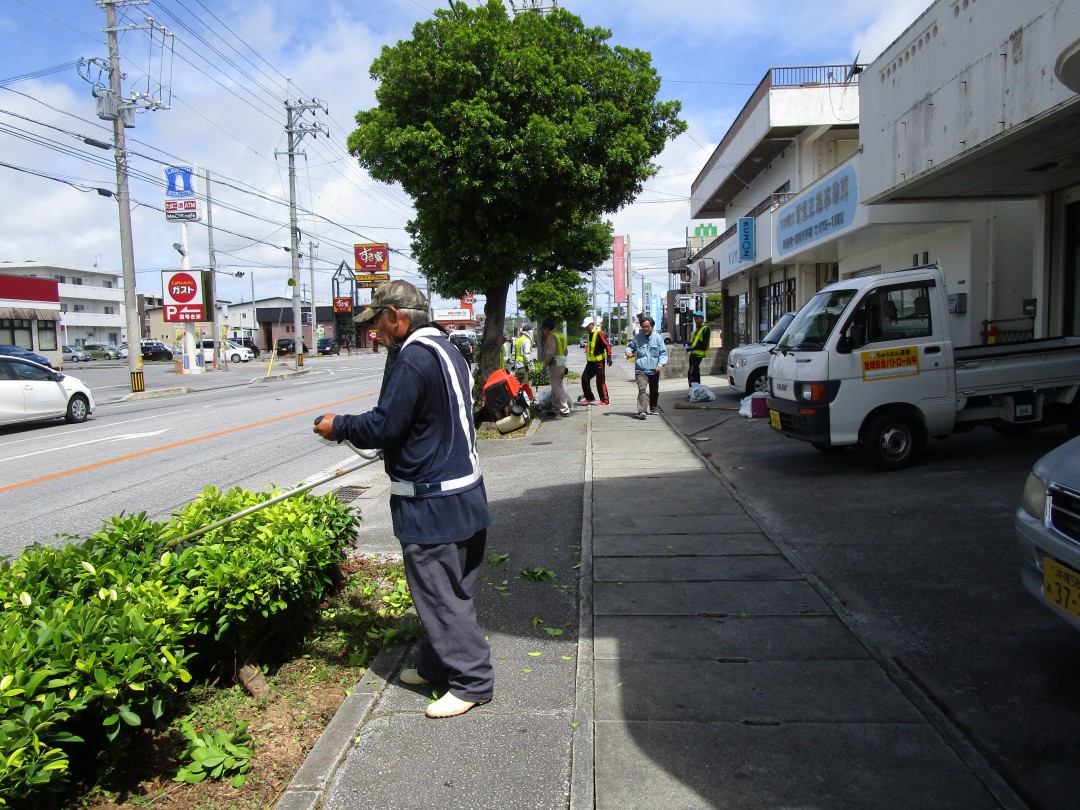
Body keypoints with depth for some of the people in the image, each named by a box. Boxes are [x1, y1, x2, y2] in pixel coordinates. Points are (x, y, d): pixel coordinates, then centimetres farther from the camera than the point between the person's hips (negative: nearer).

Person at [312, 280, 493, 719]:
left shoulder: (413, 359, -20)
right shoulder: (446, 350, 13)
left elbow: (384, 426, -20)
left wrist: (338, 426, -3)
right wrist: (350, 427, 18)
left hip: (431, 503, -10)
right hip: (462, 492, 10)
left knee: (440, 595, 2)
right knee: (444, 591, 20)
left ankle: (472, 681, 13)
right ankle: (436, 665, 35)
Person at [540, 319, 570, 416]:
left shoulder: (551, 336, -13)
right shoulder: (561, 336, 16)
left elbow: (550, 353, -21)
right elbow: (565, 352, 19)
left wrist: (545, 364, -10)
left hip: (554, 365, -9)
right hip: (562, 364, 9)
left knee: (557, 388, -8)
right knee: (556, 387, 18)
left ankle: (564, 410, -11)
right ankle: (555, 407, 25)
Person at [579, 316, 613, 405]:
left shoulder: (598, 333, -13)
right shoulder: (589, 334, 14)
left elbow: (607, 345, -16)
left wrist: (609, 357, -20)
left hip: (599, 361, -9)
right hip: (590, 361, 9)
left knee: (600, 381, -5)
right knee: (584, 379, 7)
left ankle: (604, 400, 3)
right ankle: (589, 398, 18)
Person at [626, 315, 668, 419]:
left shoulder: (658, 338, 0)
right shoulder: (637, 337, 1)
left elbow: (663, 353, 2)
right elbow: (630, 346, 18)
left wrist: (661, 364, -13)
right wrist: (628, 351, -6)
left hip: (654, 370, 2)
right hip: (641, 370, -2)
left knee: (654, 391, 17)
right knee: (642, 389, -19)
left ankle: (653, 408, 37)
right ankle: (642, 411, -26)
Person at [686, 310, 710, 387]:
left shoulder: (705, 329, -9)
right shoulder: (697, 328, 21)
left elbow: (704, 344, -18)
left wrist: (693, 348, -22)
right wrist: (689, 344, 7)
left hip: (699, 354, -10)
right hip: (693, 354, 10)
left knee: (691, 374, -18)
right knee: (696, 374, 15)